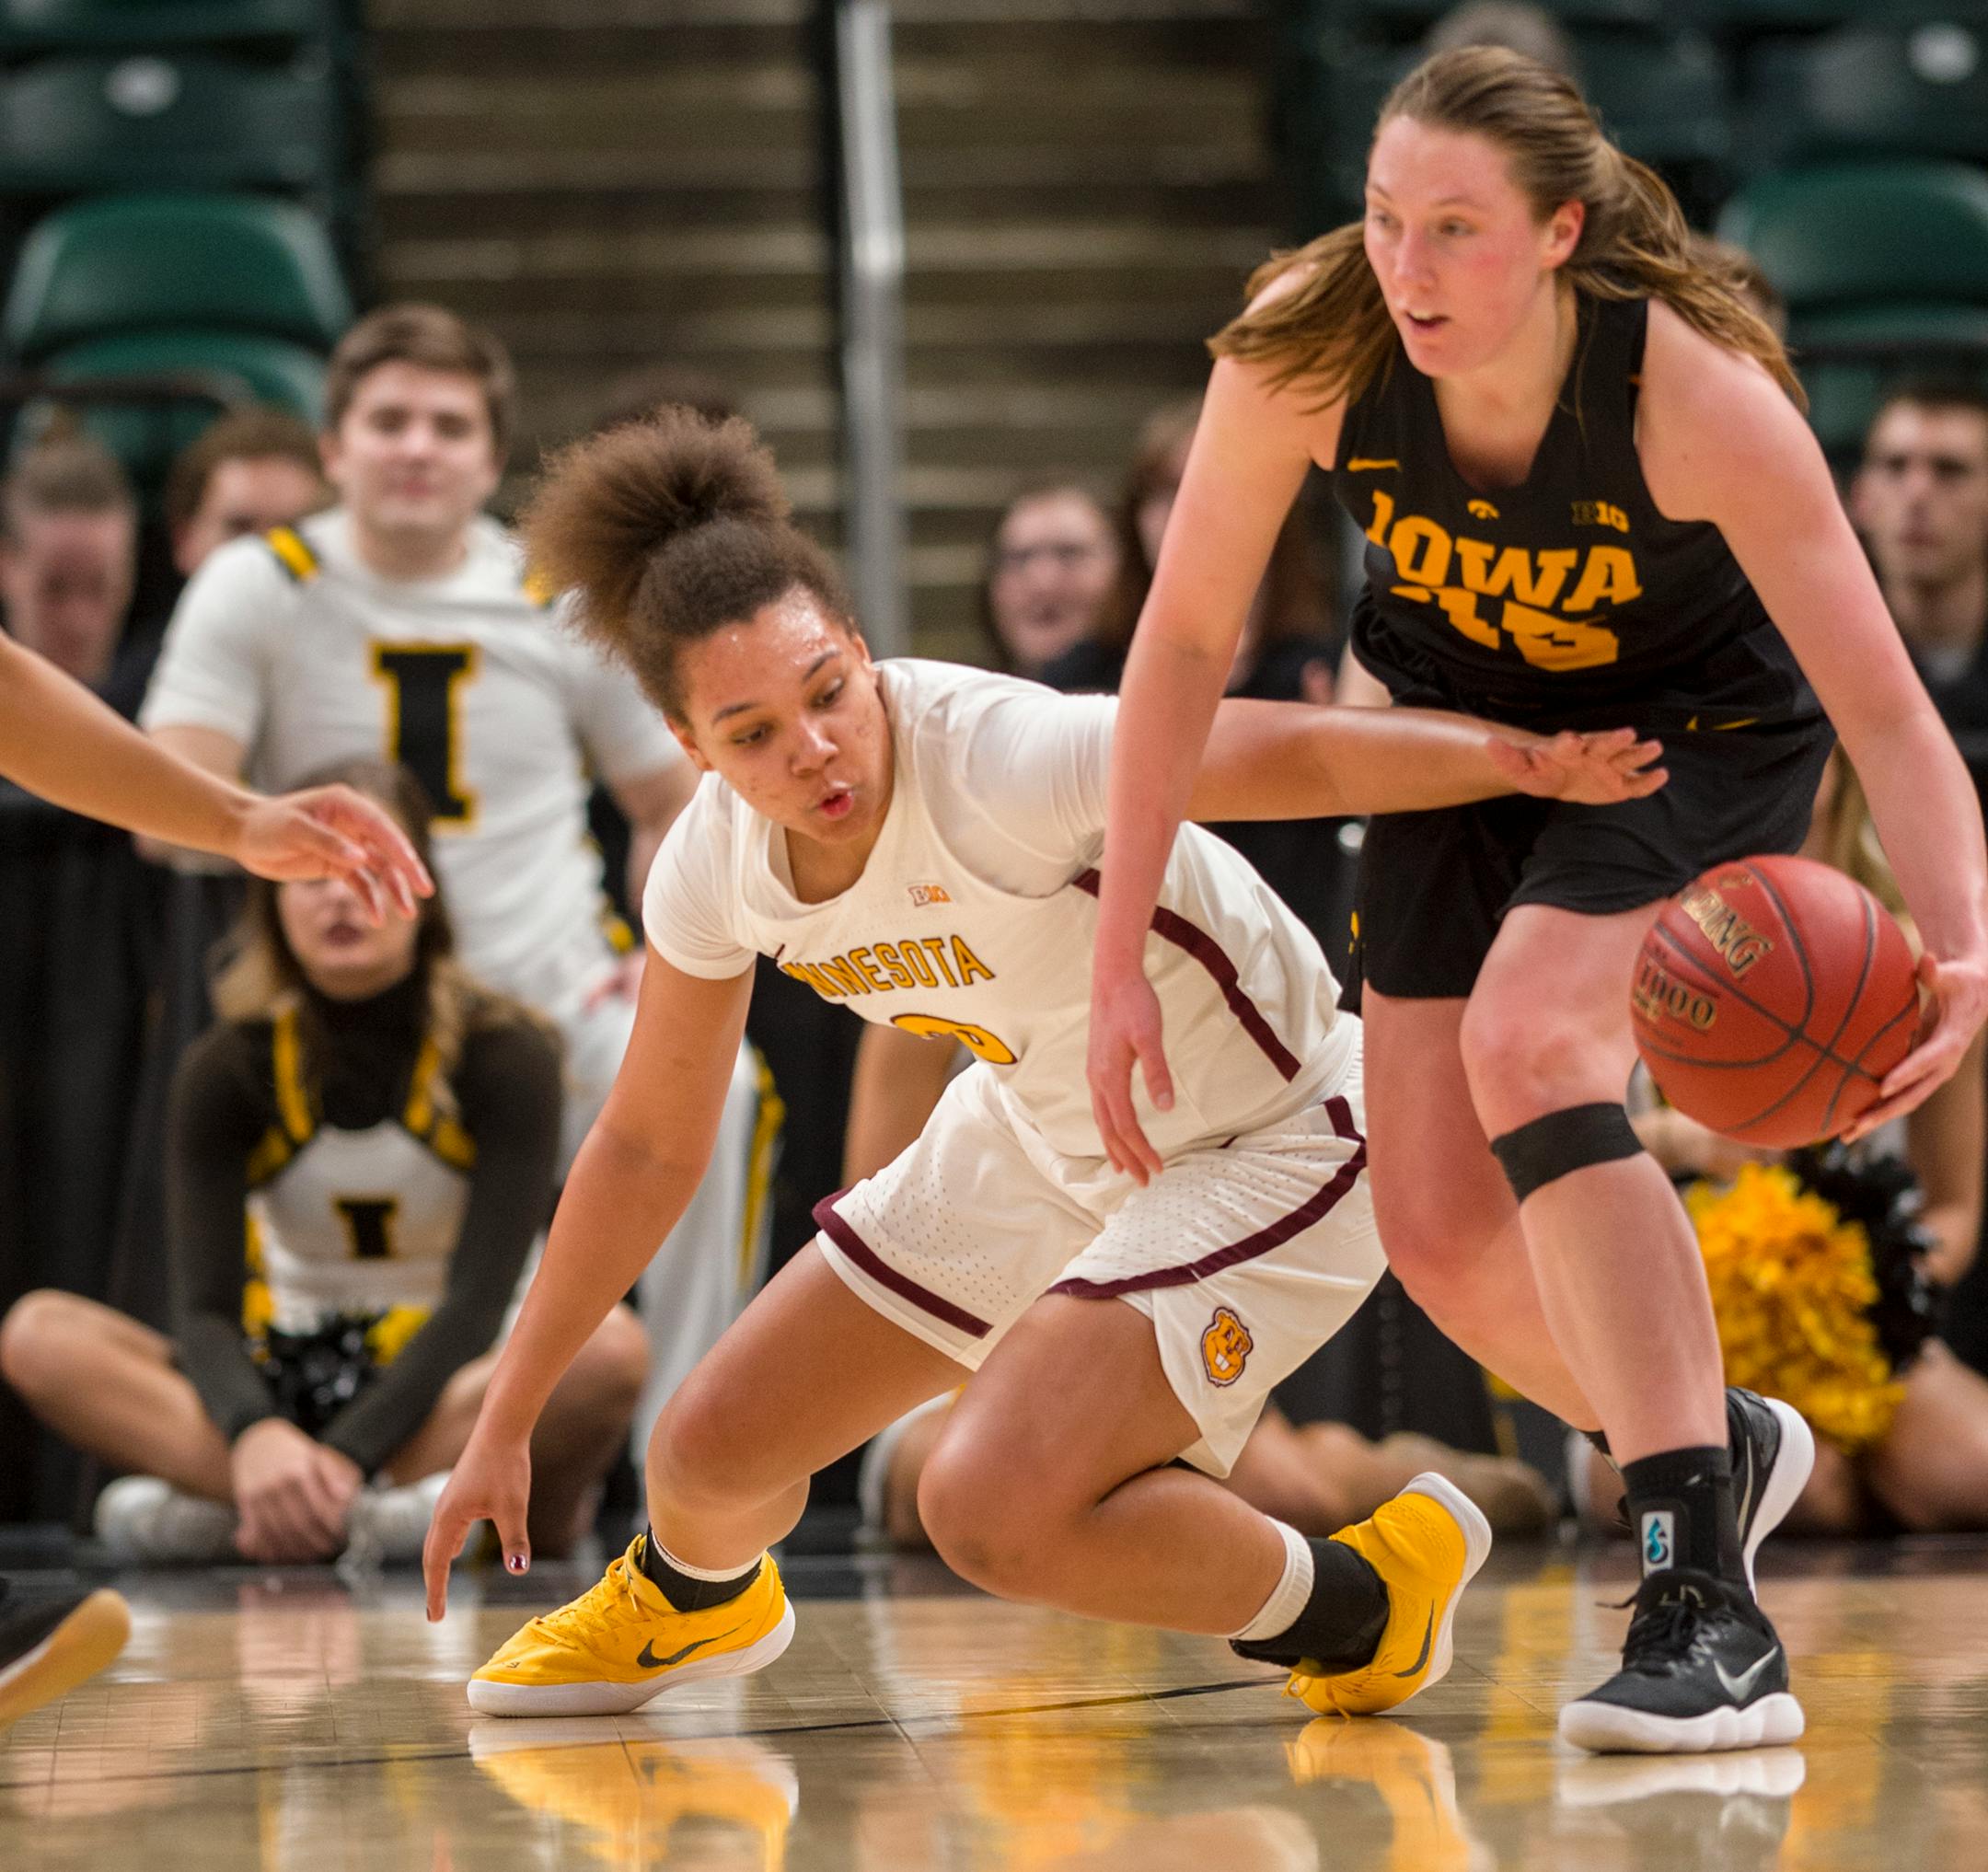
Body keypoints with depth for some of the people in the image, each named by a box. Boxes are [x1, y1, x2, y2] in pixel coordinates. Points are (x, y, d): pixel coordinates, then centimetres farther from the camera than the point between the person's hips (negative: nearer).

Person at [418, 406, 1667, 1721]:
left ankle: (1364, 1602, -1)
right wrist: (506, 1426, 6)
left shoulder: (995, 757, -34)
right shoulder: (717, 862, -13)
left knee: (993, 1509, -26)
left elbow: (1294, 751, -43)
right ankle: (690, 1601, 48)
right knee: (714, 1451, 9)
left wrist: (1533, 761, -61)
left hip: (1268, 1142, -7)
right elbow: (649, 1145, 1)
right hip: (1044, 1142, 7)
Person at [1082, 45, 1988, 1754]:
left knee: (1528, 1041, -31)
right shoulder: (1305, 351, -28)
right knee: (1438, 1228, -1)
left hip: (1702, 728, -4)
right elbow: (1189, 638, -14)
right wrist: (1119, 961, -15)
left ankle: (1709, 1624, -31)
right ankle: (1715, 1445, 30)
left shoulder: (1700, 394, -35)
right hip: (1466, 719, 4)